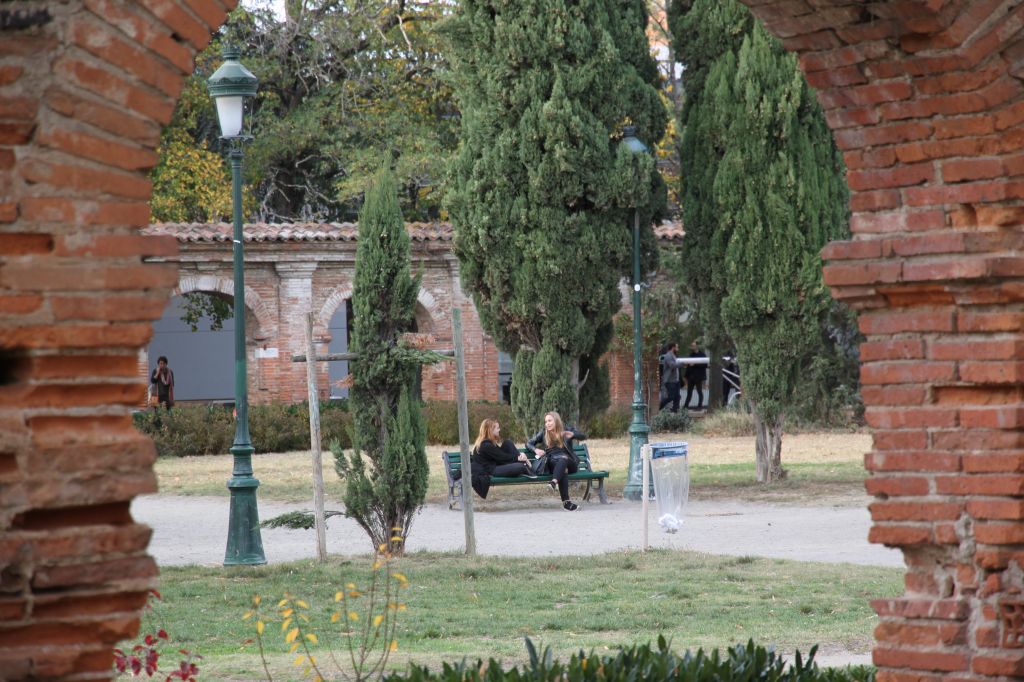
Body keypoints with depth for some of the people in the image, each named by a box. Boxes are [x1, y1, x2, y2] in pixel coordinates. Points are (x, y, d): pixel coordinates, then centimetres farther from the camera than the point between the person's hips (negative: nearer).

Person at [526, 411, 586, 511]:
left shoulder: (566, 431, 14)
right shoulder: (543, 433, 20)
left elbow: (583, 436, 0)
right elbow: (529, 443, 19)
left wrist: (572, 434, -21)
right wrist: (536, 449, -4)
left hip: (569, 463, 0)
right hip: (552, 463, 0)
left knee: (563, 459, -37)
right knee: (563, 468, -36)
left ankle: (554, 482, -65)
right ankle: (566, 501, -52)